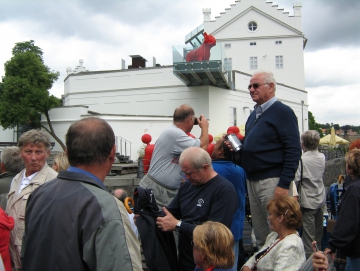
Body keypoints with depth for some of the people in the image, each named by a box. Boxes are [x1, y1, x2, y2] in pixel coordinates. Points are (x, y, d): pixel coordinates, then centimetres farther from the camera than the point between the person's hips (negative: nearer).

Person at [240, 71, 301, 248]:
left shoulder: (282, 112, -8)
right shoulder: (254, 115, 16)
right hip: (252, 181, 8)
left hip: (272, 181, -8)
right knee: (260, 235, 15)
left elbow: (293, 151, -15)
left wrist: (284, 184, -20)